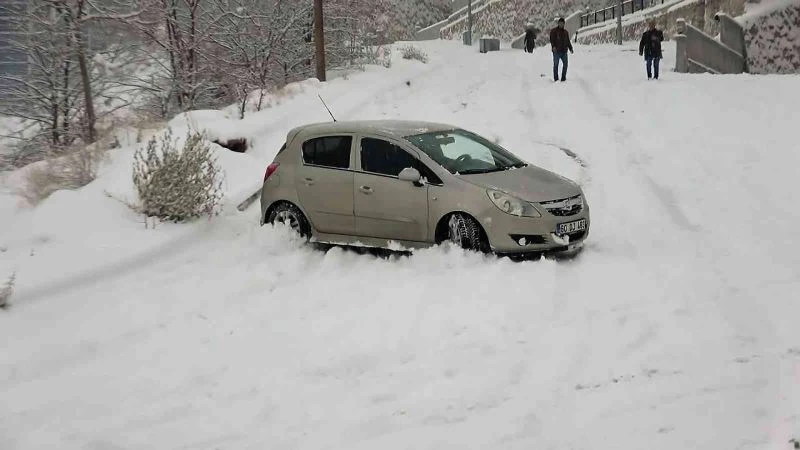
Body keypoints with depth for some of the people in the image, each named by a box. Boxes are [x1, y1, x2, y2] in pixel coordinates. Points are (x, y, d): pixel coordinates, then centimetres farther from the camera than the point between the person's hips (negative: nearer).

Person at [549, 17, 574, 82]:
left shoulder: (566, 32, 18)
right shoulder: (553, 31, 1)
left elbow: (568, 41, 23)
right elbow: (552, 39, -8)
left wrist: (570, 48, 13)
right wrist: (553, 46, -25)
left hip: (564, 51, 5)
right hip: (556, 51, -5)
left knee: (565, 63, 0)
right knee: (556, 64, -1)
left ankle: (563, 78, 8)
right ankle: (556, 79, 4)